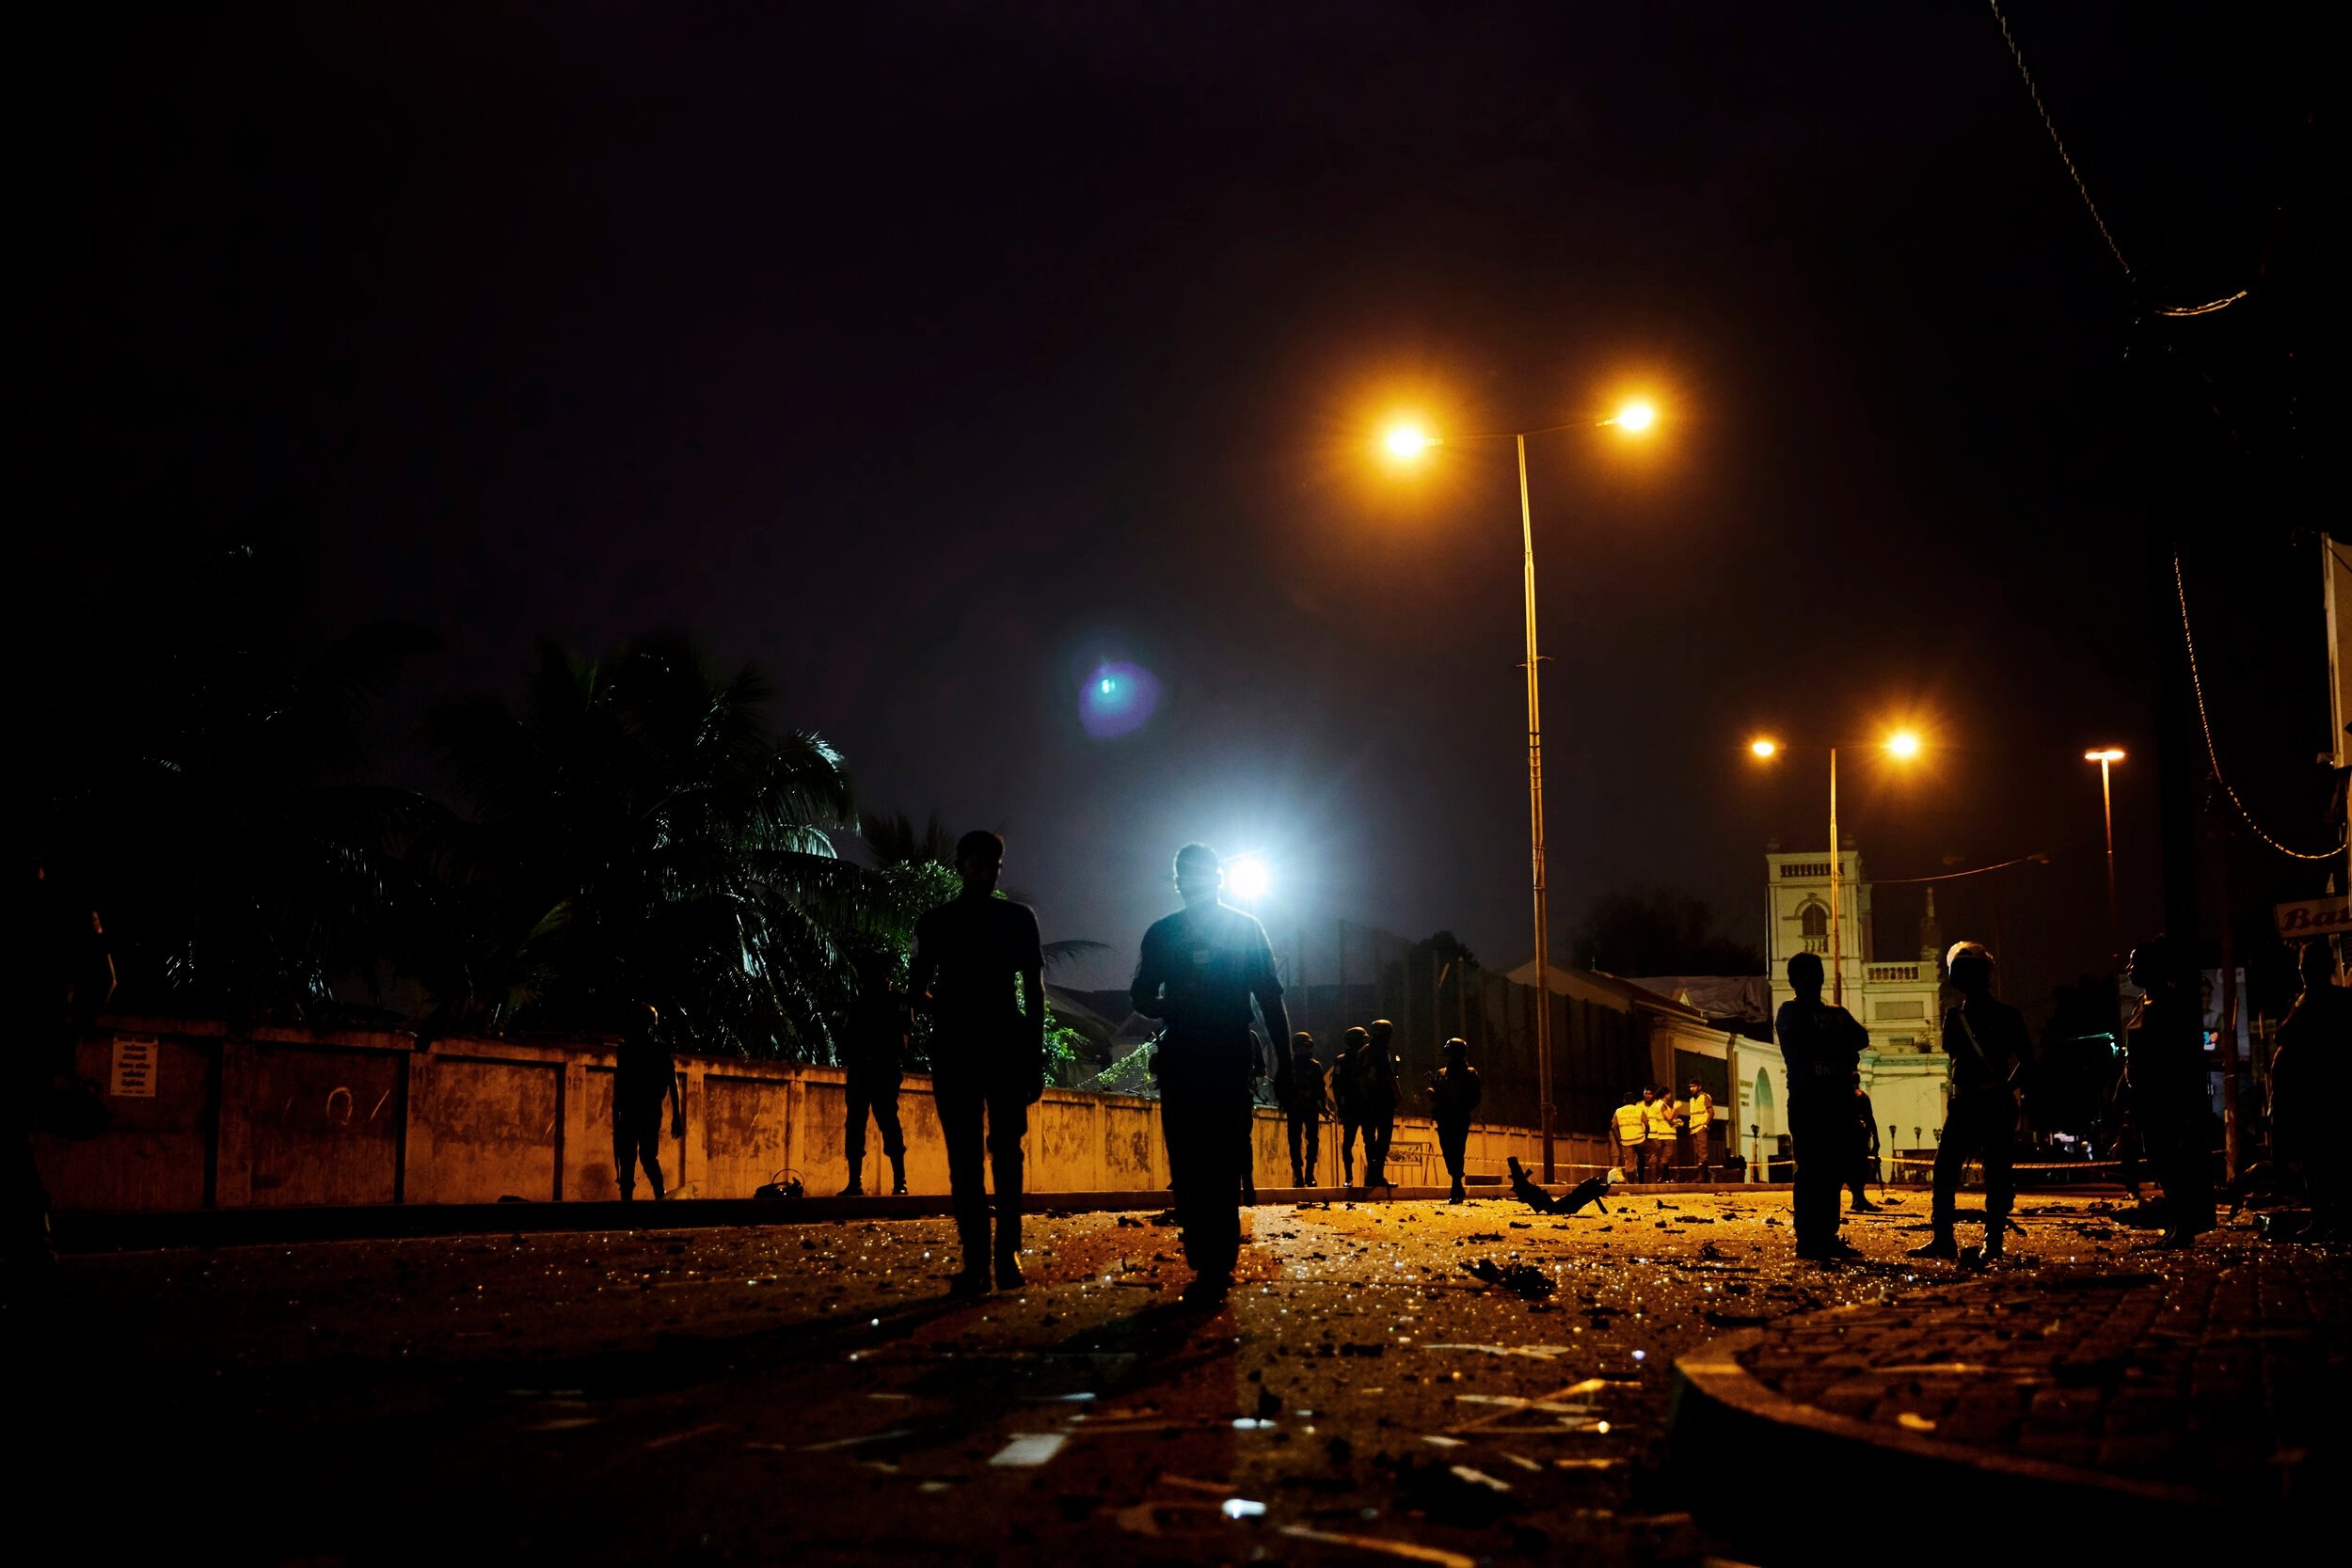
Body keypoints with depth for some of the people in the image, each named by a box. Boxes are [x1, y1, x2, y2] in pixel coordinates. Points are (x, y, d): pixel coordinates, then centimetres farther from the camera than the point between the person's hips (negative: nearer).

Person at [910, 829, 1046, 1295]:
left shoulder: (1018, 918, 10)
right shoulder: (936, 921, 11)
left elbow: (1034, 990, 8)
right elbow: (916, 989, 11)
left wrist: (1036, 1057, 2)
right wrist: (944, 1011, -8)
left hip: (1007, 1047, -1)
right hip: (954, 1048, 1)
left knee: (1005, 1151, -6)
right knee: (964, 1156, -4)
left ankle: (1008, 1253, -5)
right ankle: (975, 1262, -7)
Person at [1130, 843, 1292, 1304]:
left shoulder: (1245, 928, 9)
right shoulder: (1162, 934, 15)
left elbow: (1270, 999, 8)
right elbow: (1139, 996, 16)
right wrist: (1165, 1006, -7)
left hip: (1229, 1059, -3)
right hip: (1180, 1057, 3)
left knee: (1217, 1161, -11)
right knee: (1187, 1163, -1)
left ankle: (1215, 1265, -13)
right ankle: (1212, 1265, 4)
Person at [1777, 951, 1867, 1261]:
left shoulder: (1837, 1014, 23)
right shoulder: (1790, 1012, 4)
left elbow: (1861, 1038, 4)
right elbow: (1805, 1044, -14)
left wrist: (1824, 1044, -12)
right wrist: (1840, 1046, -4)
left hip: (1838, 1099, 6)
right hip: (1807, 1100, -6)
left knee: (1836, 1170, 4)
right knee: (1812, 1170, -10)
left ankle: (1827, 1238, 9)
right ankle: (1808, 1242, -11)